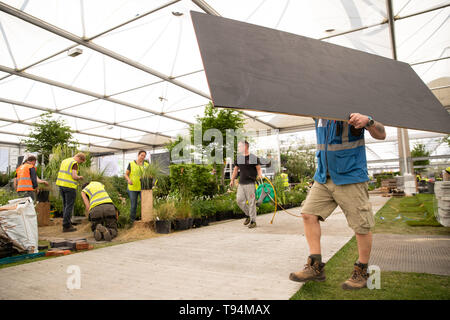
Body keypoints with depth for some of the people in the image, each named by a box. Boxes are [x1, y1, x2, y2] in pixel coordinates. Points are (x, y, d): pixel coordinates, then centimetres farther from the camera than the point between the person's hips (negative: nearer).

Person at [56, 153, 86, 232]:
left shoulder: (64, 161, 16)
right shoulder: (74, 163, -11)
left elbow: (60, 173, 20)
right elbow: (74, 176, -18)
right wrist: (80, 177, 2)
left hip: (61, 185, 9)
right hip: (70, 186, -8)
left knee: (65, 205, 15)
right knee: (69, 206, -2)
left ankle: (68, 223, 20)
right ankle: (66, 226, 1)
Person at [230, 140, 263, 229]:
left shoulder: (253, 158, -5)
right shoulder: (238, 158, 11)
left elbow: (258, 168, -3)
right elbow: (236, 169, 21)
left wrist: (259, 175, -22)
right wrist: (232, 180, 21)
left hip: (250, 183, -6)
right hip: (241, 183, 6)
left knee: (251, 202, -2)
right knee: (239, 200, 4)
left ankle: (253, 221, 10)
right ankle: (248, 215, 26)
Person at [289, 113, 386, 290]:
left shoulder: (353, 110, -9)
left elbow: (381, 135, -12)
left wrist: (368, 121, -32)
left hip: (350, 178, -5)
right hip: (323, 177, 6)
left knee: (361, 226, 0)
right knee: (309, 214, -3)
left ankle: (361, 272, 21)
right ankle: (315, 266, 7)